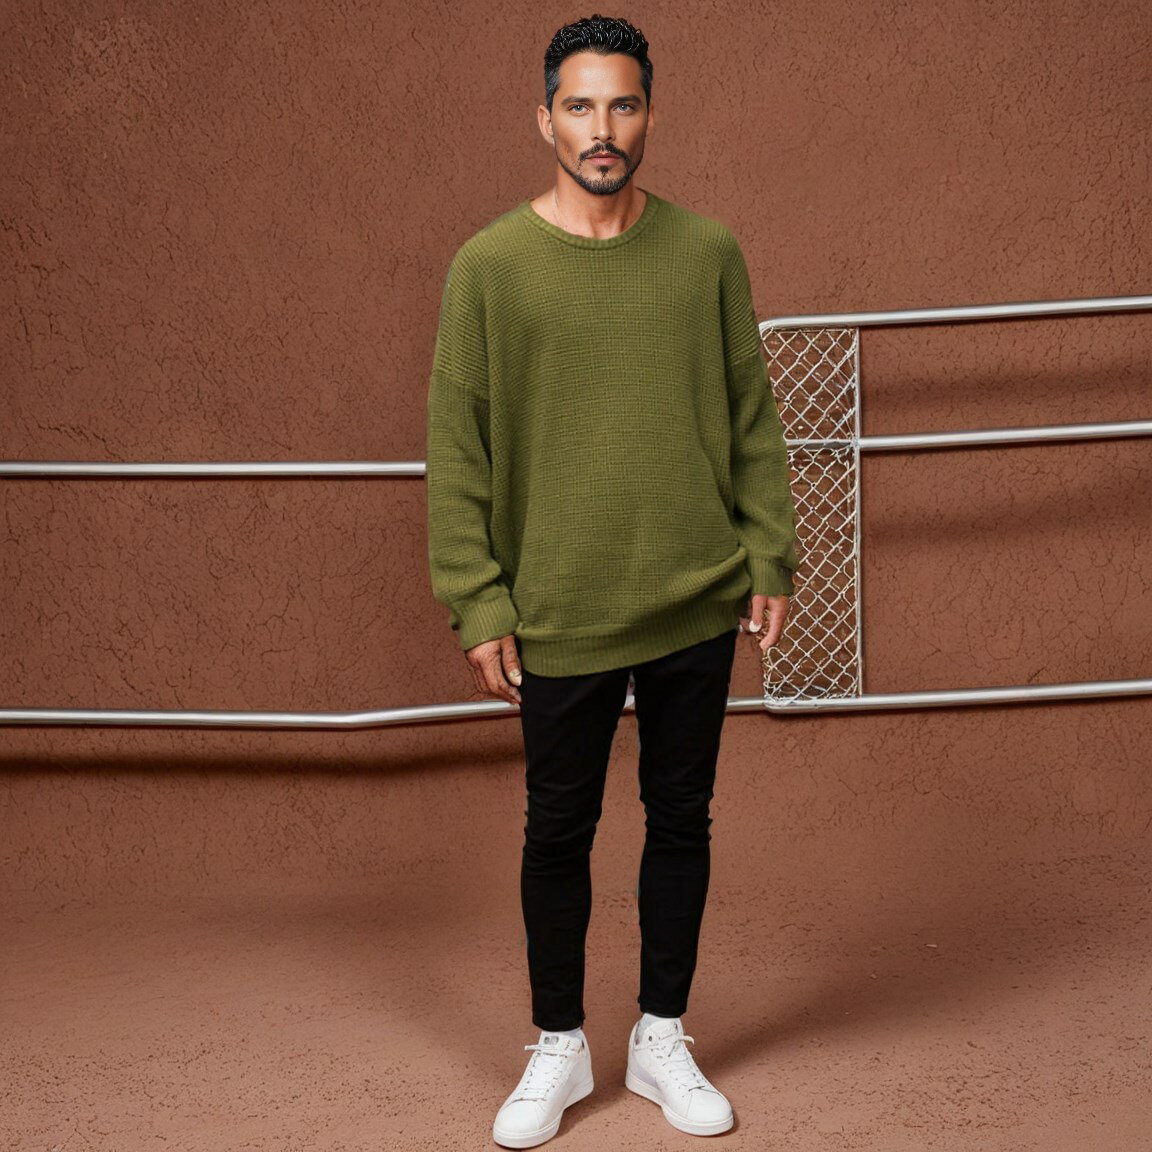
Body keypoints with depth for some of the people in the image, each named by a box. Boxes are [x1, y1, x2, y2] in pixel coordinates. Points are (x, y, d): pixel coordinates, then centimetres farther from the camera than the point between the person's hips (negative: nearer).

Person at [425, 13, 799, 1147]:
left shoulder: (707, 253, 3)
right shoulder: (489, 265, -4)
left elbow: (752, 418, 9)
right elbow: (456, 447, -3)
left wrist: (768, 557, 5)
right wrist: (477, 603, -7)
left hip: (698, 605, 2)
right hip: (559, 614, -2)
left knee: (680, 821, 12)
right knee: (558, 830, 8)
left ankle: (662, 1040, 29)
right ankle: (557, 1050, 26)